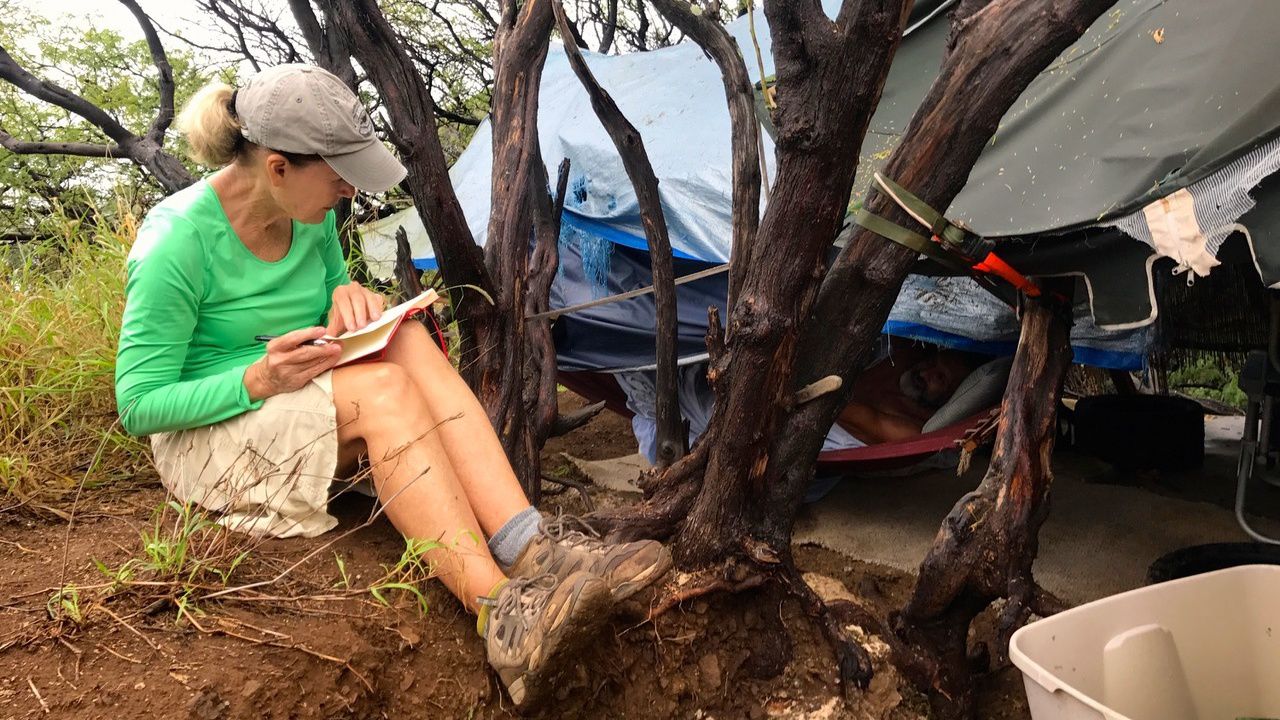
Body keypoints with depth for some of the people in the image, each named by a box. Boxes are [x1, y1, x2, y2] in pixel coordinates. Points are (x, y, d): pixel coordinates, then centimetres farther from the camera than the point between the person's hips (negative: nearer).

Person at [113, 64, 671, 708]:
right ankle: (503, 615, -45)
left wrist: (348, 297, -12)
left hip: (307, 411, 6)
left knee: (407, 341, -25)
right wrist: (257, 381, -31)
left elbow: (330, 296, 13)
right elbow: (138, 405, -17)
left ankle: (534, 549, -38)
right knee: (383, 388, -34)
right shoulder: (178, 242, -22)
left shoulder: (310, 214, -3)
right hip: (212, 436, -6)